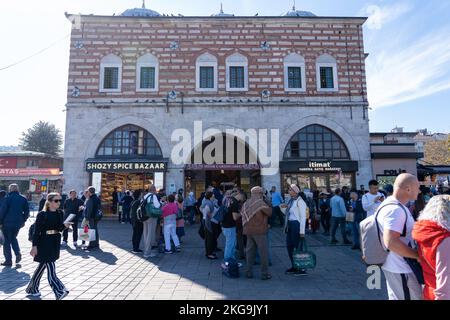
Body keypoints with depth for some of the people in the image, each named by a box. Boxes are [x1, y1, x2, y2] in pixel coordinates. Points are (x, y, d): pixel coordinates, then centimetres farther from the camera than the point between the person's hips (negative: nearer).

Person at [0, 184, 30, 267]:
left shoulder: (7, 198, -9)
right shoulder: (23, 199, 4)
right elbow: (27, 211, 6)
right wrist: (23, 221, 15)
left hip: (7, 223, -4)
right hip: (18, 223, 4)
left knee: (7, 241, 7)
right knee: (13, 238, 23)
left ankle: (8, 260, 9)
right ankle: (18, 253, 5)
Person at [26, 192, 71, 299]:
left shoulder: (60, 213, 5)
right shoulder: (42, 214, -11)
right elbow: (36, 231, -11)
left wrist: (65, 225, -10)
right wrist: (34, 246, -15)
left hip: (55, 243, 6)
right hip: (44, 243, -6)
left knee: (43, 266, 18)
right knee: (50, 268, -7)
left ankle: (32, 289, 36)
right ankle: (60, 292, -8)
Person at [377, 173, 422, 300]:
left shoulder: (390, 204, 7)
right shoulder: (396, 209, -26)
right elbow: (391, 242, -33)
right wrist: (418, 255, -22)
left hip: (394, 265, 10)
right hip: (400, 268, -10)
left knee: (395, 297, 22)